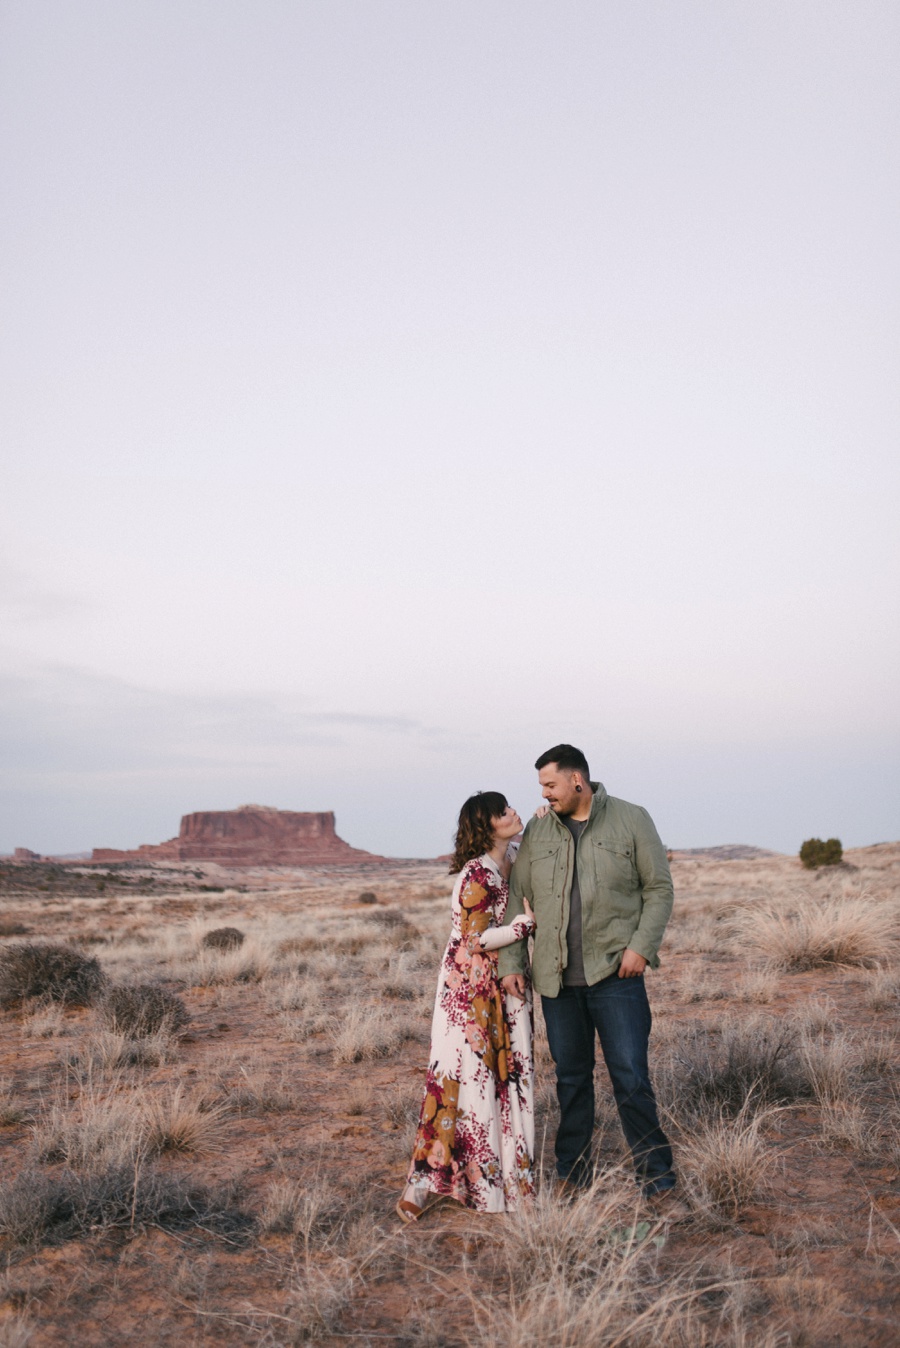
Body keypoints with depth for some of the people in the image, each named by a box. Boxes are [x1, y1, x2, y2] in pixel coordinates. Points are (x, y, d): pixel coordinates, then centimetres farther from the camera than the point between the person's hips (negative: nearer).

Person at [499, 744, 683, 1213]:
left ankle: (657, 1183, 9)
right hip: (556, 979, 3)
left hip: (615, 974, -3)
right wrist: (511, 963, 3)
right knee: (571, 1079, 13)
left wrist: (641, 946, -11)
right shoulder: (537, 831, 8)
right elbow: (517, 900, 10)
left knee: (632, 1079, -3)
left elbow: (659, 888, 1)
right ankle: (572, 1178, 26)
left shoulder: (631, 820, 0)